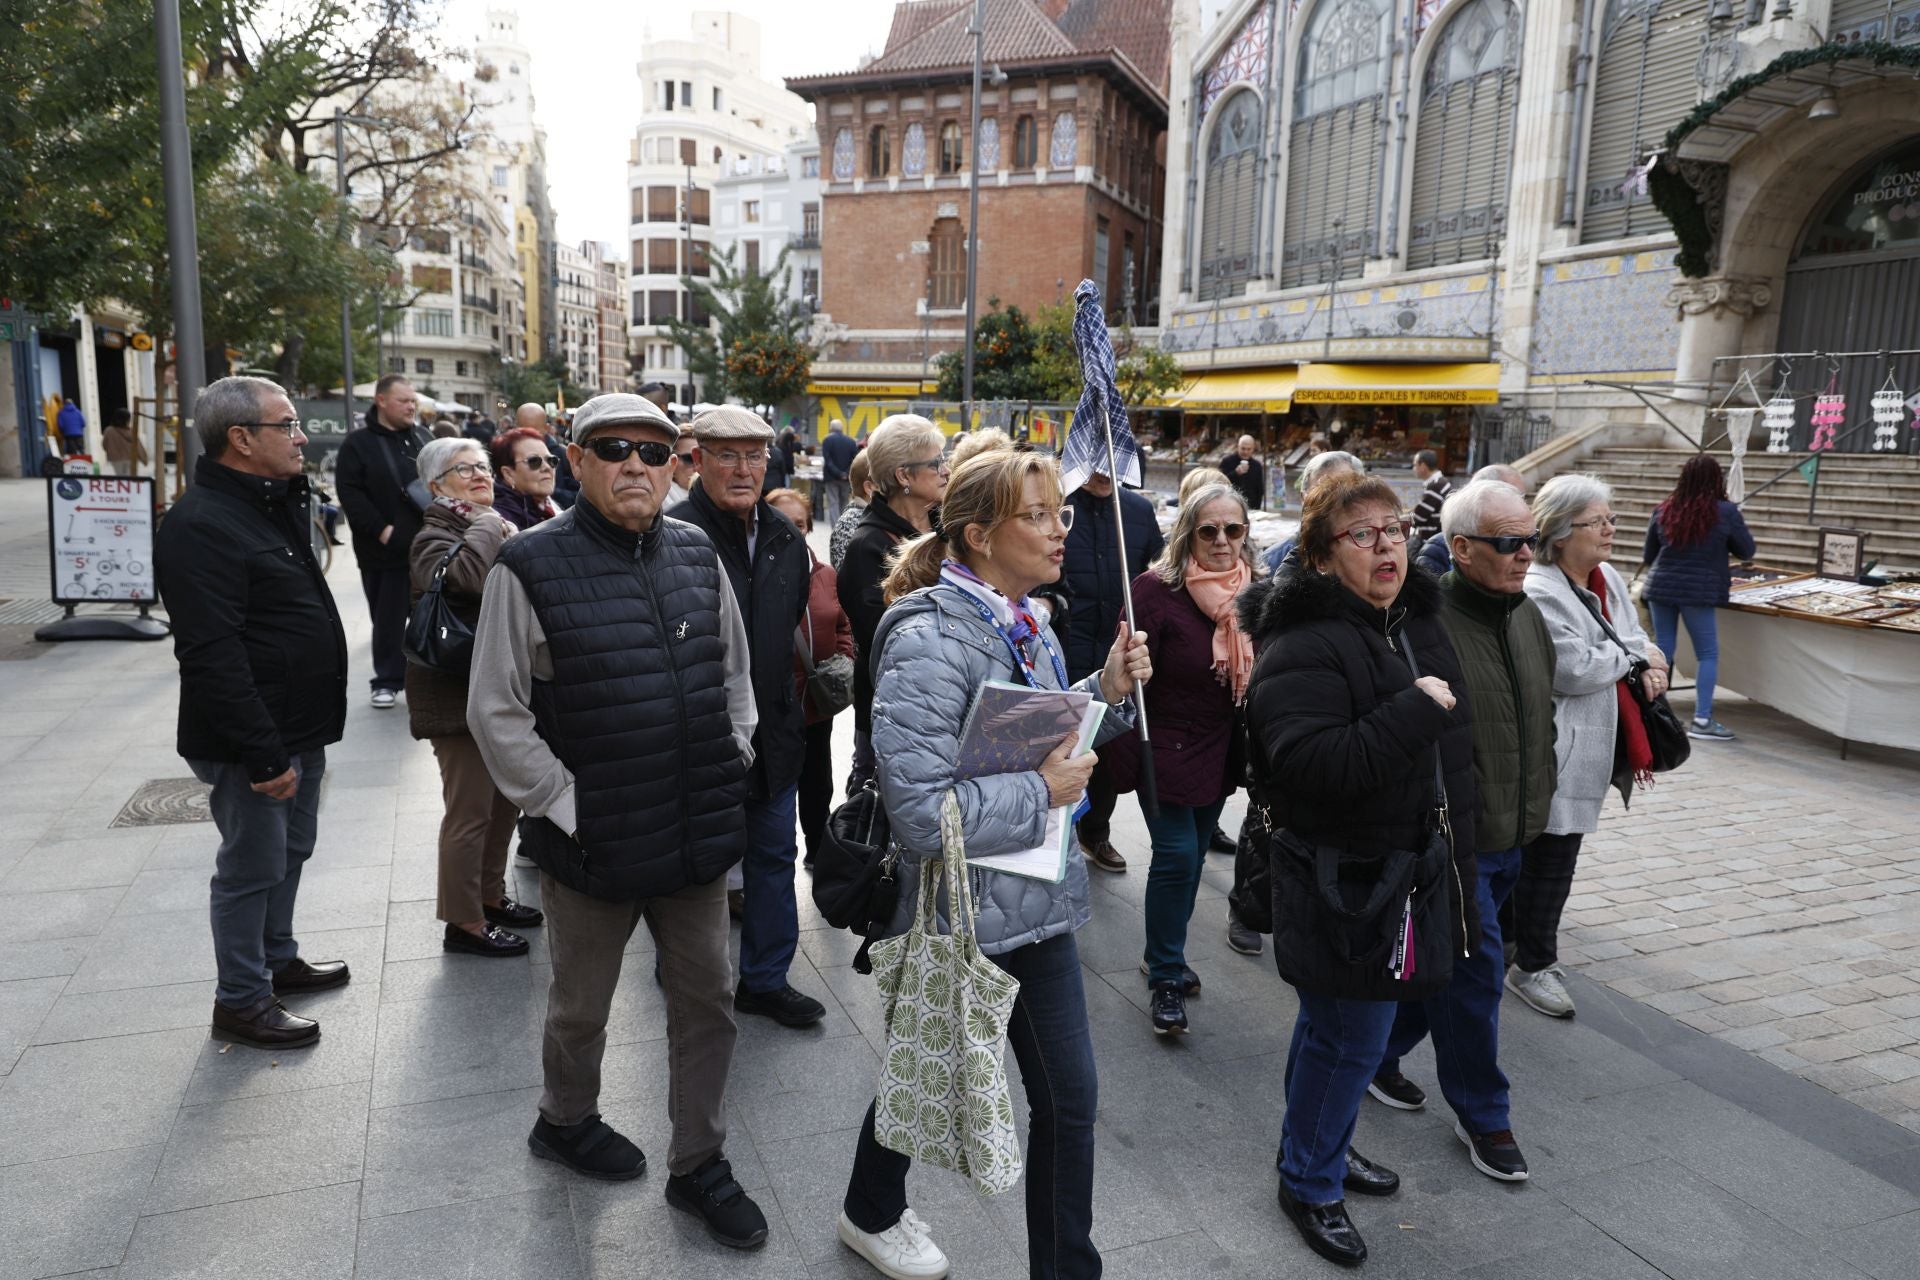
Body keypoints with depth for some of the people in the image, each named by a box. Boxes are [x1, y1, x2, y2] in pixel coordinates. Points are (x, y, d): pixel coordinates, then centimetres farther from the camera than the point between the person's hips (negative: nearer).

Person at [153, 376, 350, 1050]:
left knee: (290, 850, 21)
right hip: (250, 742, -10)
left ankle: (277, 958, 39)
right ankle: (241, 1000, 18)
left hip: (299, 730, 10)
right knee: (253, 867, 3)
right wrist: (261, 753, -25)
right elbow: (212, 655, -26)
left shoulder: (273, 505, 12)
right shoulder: (200, 526, -21)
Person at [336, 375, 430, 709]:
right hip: (386, 549, -4)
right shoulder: (358, 443, -3)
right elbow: (350, 493, -10)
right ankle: (387, 681, 14)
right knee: (388, 619, 3)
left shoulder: (423, 437, 12)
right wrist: (382, 530, -16)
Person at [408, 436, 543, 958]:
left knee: (504, 802, 18)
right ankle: (463, 923, 13)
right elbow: (464, 574, -37)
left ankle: (491, 896, 35)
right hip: (458, 696, -9)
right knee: (469, 812, 0)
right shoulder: (435, 536, -13)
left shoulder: (496, 527, 12)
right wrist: (486, 527, -20)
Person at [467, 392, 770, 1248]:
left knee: (706, 998, 14)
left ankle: (699, 1164, 32)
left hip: (699, 833, 4)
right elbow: (495, 712, -10)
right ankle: (566, 1121, 47)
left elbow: (734, 672, 14)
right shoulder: (531, 566, -12)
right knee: (581, 1005, 18)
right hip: (592, 841, -4)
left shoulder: (697, 554, 3)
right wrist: (566, 808, -13)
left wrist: (730, 768, 6)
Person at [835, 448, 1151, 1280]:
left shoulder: (1021, 623, 3)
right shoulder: (929, 640, -23)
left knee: (1070, 1096, 11)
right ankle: (871, 1213, 48)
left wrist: (1108, 691, -2)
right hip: (964, 911, -6)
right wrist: (1044, 791, -22)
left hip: (1037, 900, 6)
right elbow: (920, 811, -29)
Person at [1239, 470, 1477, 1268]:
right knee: (1350, 1036, 3)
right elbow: (1309, 764, -33)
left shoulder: (1415, 623, 9)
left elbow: (1445, 744, 24)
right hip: (1341, 880, -9)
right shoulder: (1304, 645, -21)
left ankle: (1324, 1144, 42)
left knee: (1342, 1027, 22)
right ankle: (1308, 1183, 25)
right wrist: (1413, 712, -29)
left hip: (1410, 867, 9)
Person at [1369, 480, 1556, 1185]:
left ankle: (1380, 1054, 38)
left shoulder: (1526, 614, 8)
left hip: (1511, 835, 8)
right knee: (1474, 969, 1)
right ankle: (1483, 1115, 19)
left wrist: (1536, 802, 23)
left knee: (1433, 961, 19)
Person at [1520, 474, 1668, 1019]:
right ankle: (1532, 966, 11)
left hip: (1592, 744, 9)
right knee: (1549, 856, -2)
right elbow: (1575, 669, -25)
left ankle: (1532, 936, 36)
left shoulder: (1608, 580, 10)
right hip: (1554, 748, -9)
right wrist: (1635, 656, -9)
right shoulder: (1539, 593, -20)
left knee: (1556, 852, 19)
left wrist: (1651, 668, -6)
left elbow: (1633, 639, 17)